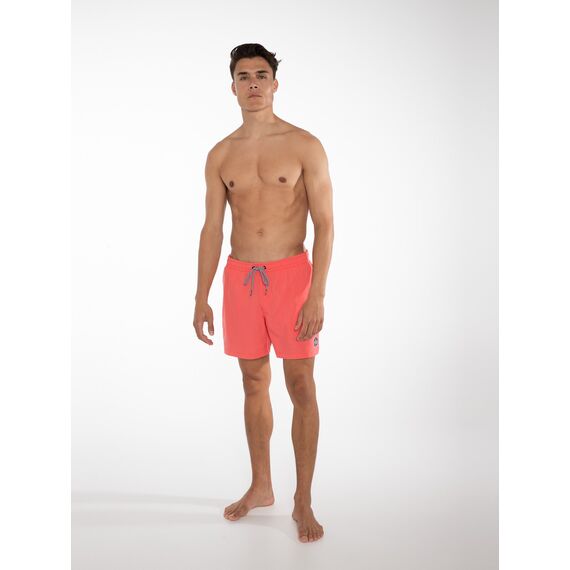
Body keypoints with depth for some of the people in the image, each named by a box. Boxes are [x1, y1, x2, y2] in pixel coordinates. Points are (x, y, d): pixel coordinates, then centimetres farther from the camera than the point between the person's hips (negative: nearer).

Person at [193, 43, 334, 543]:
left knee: (301, 388, -1)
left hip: (291, 274, -3)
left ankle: (303, 502, 11)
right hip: (240, 276, 4)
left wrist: (317, 294, -15)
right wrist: (202, 298, 5)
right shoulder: (220, 155, 8)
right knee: (255, 384, 12)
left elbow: (325, 224, -7)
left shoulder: (305, 146, -3)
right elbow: (212, 229, 9)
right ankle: (261, 487, 27)